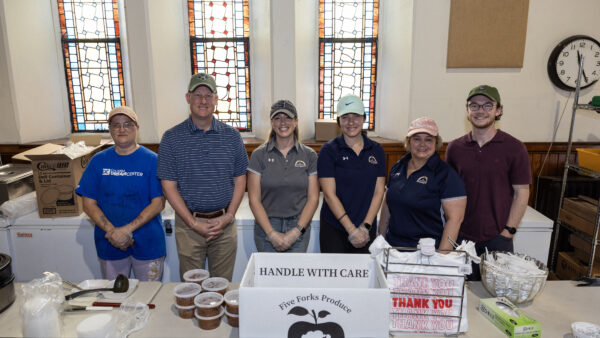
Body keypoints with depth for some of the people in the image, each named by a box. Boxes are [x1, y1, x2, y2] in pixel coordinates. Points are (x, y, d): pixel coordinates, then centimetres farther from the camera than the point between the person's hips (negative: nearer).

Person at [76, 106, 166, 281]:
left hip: (148, 243, -2)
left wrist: (127, 229, -17)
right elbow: (88, 203, 1)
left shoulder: (151, 160, -5)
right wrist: (111, 231, -13)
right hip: (110, 245, 2)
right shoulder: (99, 161, 3)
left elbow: (158, 203, -9)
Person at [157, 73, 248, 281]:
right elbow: (169, 186, -5)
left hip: (225, 223, 1)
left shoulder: (231, 136, 2)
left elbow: (240, 180, 4)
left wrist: (228, 216, -7)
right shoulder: (172, 138, -3)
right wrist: (194, 223, -11)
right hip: (188, 224, -1)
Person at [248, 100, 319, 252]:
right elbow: (254, 200, -5)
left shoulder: (309, 155, 1)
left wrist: (296, 232, -10)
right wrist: (272, 234, -12)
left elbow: (313, 198, -1)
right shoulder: (259, 155, -2)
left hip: (299, 228, 1)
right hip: (267, 227, -1)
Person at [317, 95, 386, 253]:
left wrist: (366, 226, -8)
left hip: (367, 230, 3)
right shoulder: (329, 150, -5)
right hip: (334, 229, -2)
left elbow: (378, 192, 3)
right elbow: (329, 194, -11)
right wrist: (352, 229, -14)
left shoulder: (376, 150, 5)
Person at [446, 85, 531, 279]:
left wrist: (508, 231, -8)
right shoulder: (455, 148, 3)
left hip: (497, 239, -2)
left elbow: (521, 193, -3)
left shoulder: (514, 148, -5)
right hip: (461, 236, 2)